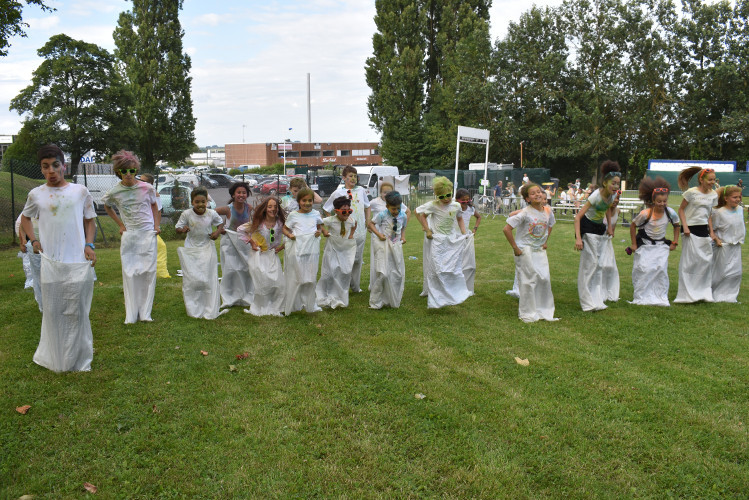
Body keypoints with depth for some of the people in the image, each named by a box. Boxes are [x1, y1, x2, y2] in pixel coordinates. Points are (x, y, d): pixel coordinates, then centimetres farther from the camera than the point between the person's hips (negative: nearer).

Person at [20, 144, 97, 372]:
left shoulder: (80, 191, 4)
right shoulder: (36, 194, 6)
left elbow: (90, 220, 13)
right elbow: (25, 218, 24)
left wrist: (89, 245, -1)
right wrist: (33, 240, 8)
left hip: (78, 262, -1)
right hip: (50, 263, 1)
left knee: (77, 311, 4)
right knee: (52, 311, 7)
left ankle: (79, 359, 18)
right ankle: (55, 359, 22)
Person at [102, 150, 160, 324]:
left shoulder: (147, 188, -5)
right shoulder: (114, 191, -3)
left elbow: (154, 205, 14)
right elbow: (107, 206, 19)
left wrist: (157, 225, 4)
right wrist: (120, 224, 10)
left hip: (148, 233, -1)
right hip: (129, 235, 1)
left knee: (148, 272, -1)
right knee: (129, 273, 1)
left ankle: (145, 313, 8)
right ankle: (131, 315, 7)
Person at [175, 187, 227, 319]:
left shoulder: (212, 214, -7)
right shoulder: (187, 214, -10)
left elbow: (220, 222, 11)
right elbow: (177, 227, -1)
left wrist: (218, 231, -8)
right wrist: (182, 229, -24)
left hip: (207, 248, 1)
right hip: (191, 249, -1)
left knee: (209, 279, 3)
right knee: (191, 280, 1)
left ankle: (211, 310, 16)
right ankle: (193, 310, 17)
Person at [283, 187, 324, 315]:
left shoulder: (315, 214, 8)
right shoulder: (293, 215, 0)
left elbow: (320, 226, 22)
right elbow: (285, 228, 8)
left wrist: (319, 232, -1)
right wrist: (289, 235, -13)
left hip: (312, 249, 2)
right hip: (296, 250, -2)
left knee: (310, 278, 9)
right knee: (295, 278, 4)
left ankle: (310, 305, 23)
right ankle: (293, 305, 18)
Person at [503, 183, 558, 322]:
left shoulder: (548, 211, 0)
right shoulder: (525, 213, -18)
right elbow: (506, 229, -20)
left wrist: (545, 242, 12)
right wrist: (515, 248, -16)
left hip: (540, 250, 6)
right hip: (525, 251, -6)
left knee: (545, 279, 6)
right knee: (528, 281, -1)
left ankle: (544, 310, 23)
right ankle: (527, 313, 13)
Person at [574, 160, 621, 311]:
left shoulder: (613, 195, -5)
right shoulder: (596, 195, -25)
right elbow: (578, 216, -28)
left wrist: (609, 227, 13)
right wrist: (578, 238, -35)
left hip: (601, 229, 7)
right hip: (588, 229, -7)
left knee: (599, 264, 9)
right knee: (590, 263, -7)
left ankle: (597, 298, 20)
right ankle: (589, 301, 0)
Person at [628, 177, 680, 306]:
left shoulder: (670, 213, -8)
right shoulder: (645, 214, -18)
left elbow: (676, 226, 11)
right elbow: (633, 225, -4)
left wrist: (674, 243, 8)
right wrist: (634, 244, -2)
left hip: (661, 246, 3)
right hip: (644, 245, -2)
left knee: (661, 269, -8)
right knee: (643, 269, -8)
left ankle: (661, 298, 3)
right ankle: (641, 298, 4)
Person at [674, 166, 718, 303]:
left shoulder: (713, 194, 8)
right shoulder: (691, 192, -8)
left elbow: (709, 214, 15)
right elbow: (681, 209, -4)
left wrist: (711, 232, 10)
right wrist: (685, 227, -13)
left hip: (704, 230, 6)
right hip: (691, 230, -6)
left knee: (706, 260, 5)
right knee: (690, 261, -2)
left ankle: (704, 292, 17)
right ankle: (687, 294, 7)